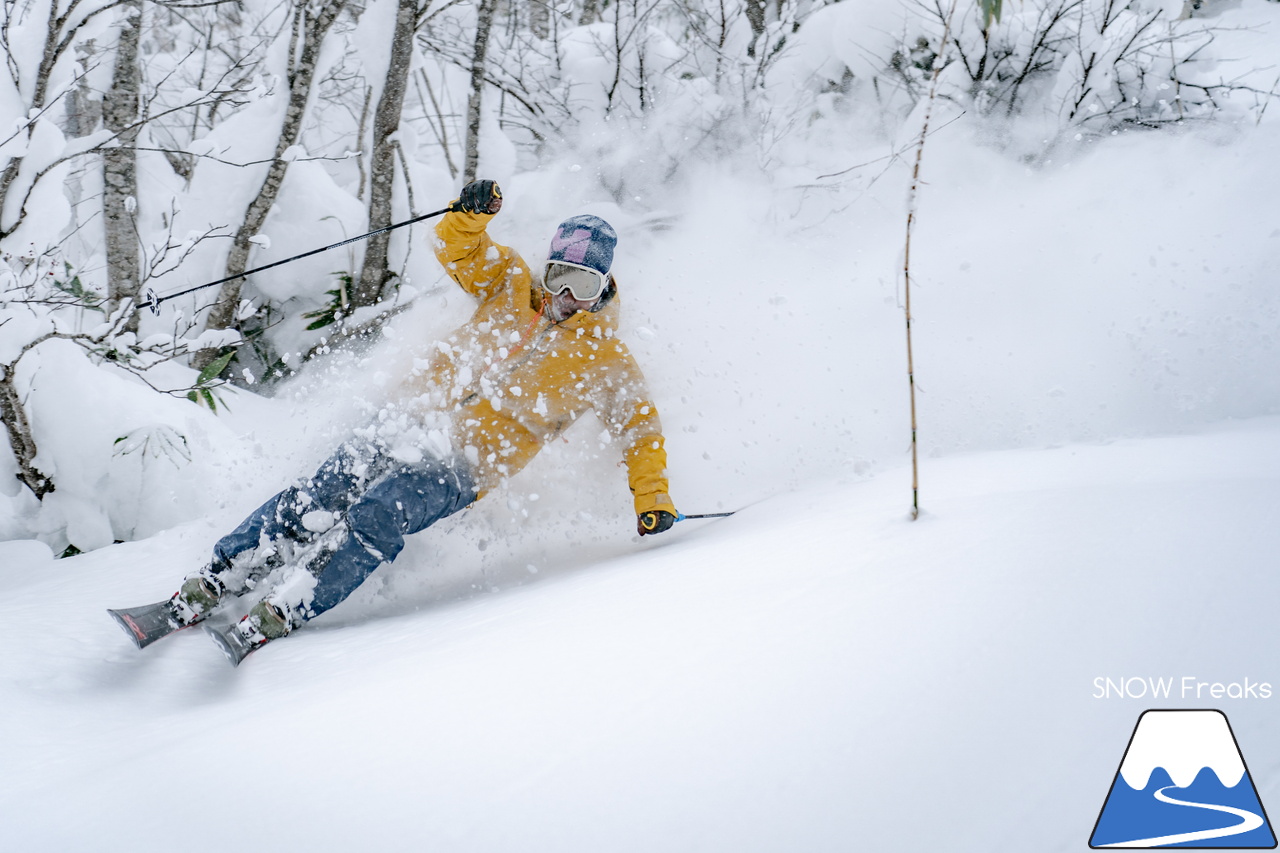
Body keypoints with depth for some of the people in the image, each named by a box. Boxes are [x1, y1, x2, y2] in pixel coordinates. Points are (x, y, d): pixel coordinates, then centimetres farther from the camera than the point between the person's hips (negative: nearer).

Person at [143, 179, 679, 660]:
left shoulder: (606, 361, 2)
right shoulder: (511, 284, 11)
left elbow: (642, 432, 5)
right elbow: (457, 250, 7)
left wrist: (652, 503, -6)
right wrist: (471, 214, -15)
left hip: (463, 466, -3)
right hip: (412, 421, 3)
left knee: (373, 517, -27)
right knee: (317, 500, -14)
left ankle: (273, 621, -29)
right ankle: (206, 589, -9)